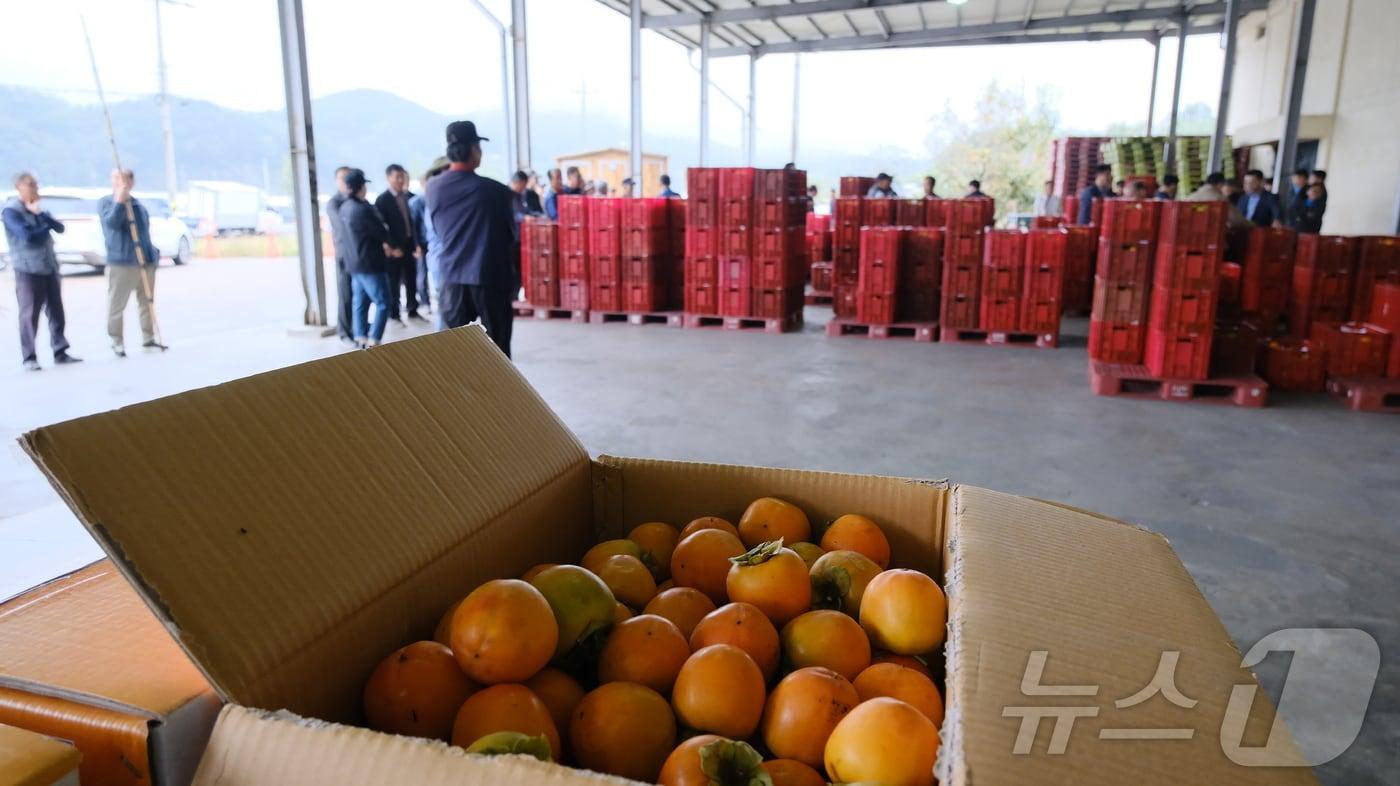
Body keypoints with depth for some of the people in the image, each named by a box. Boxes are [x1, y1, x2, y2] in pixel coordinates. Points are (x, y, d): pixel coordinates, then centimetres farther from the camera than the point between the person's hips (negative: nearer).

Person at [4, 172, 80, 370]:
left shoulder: (38, 208, 15)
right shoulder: (10, 210, -7)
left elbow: (60, 228, 2)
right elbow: (27, 236, -18)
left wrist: (41, 214, -12)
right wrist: (46, 228, -1)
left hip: (50, 267, 7)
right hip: (27, 270, -7)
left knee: (56, 312, 7)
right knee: (29, 314, -4)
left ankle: (60, 352, 14)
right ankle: (29, 358, 1)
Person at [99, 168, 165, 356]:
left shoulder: (138, 204, 17)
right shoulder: (105, 202, 1)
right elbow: (112, 221, -19)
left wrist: (153, 253, 18)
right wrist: (120, 201, -27)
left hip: (146, 261, 6)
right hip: (121, 262, -5)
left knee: (147, 302, 11)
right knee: (117, 305, -2)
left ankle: (148, 337, 20)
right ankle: (117, 341, 5)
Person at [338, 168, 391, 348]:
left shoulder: (345, 207, 7)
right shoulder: (362, 209, -20)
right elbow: (381, 231, -9)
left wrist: (382, 242, 8)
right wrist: (392, 245, 10)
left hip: (354, 262, 9)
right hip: (370, 263, -9)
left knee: (360, 302, 13)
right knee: (383, 304, -4)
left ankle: (361, 339, 15)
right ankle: (373, 342, -9)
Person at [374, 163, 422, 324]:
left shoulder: (408, 197, 7)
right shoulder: (382, 200, -7)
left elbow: (413, 220, 8)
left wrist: (417, 242, -1)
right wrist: (393, 247, -14)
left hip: (409, 245, 5)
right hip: (394, 248, -4)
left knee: (411, 281, 11)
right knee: (394, 283, 4)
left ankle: (412, 311, 22)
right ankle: (394, 314, 12)